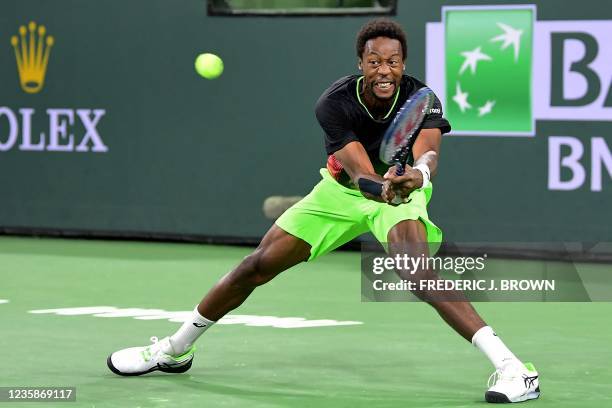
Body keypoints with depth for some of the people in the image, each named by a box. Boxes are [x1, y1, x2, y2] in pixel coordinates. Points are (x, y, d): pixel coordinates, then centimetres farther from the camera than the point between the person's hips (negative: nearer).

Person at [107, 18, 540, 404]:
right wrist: (384, 186, -59)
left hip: (402, 189, -2)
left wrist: (417, 174, -67)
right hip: (342, 191, 2)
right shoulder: (335, 103, -26)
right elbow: (361, 173, -36)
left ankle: (508, 363, -37)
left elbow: (428, 154, -44)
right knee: (259, 265, 1)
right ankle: (175, 349, 22)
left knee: (413, 267, -33)